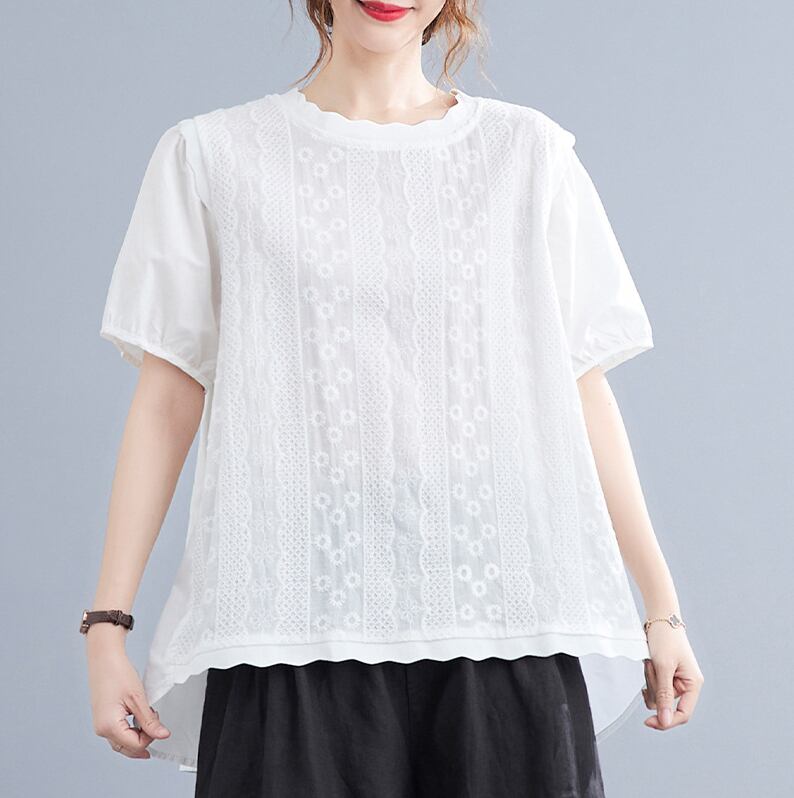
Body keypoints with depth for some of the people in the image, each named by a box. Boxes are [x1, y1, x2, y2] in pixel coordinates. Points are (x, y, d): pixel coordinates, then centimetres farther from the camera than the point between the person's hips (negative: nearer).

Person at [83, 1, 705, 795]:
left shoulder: (530, 153, 11)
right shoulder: (211, 155, 9)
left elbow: (582, 393, 11)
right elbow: (165, 403, 6)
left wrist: (661, 606, 8)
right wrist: (107, 624, 1)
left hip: (503, 616, 1)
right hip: (296, 626, -1)